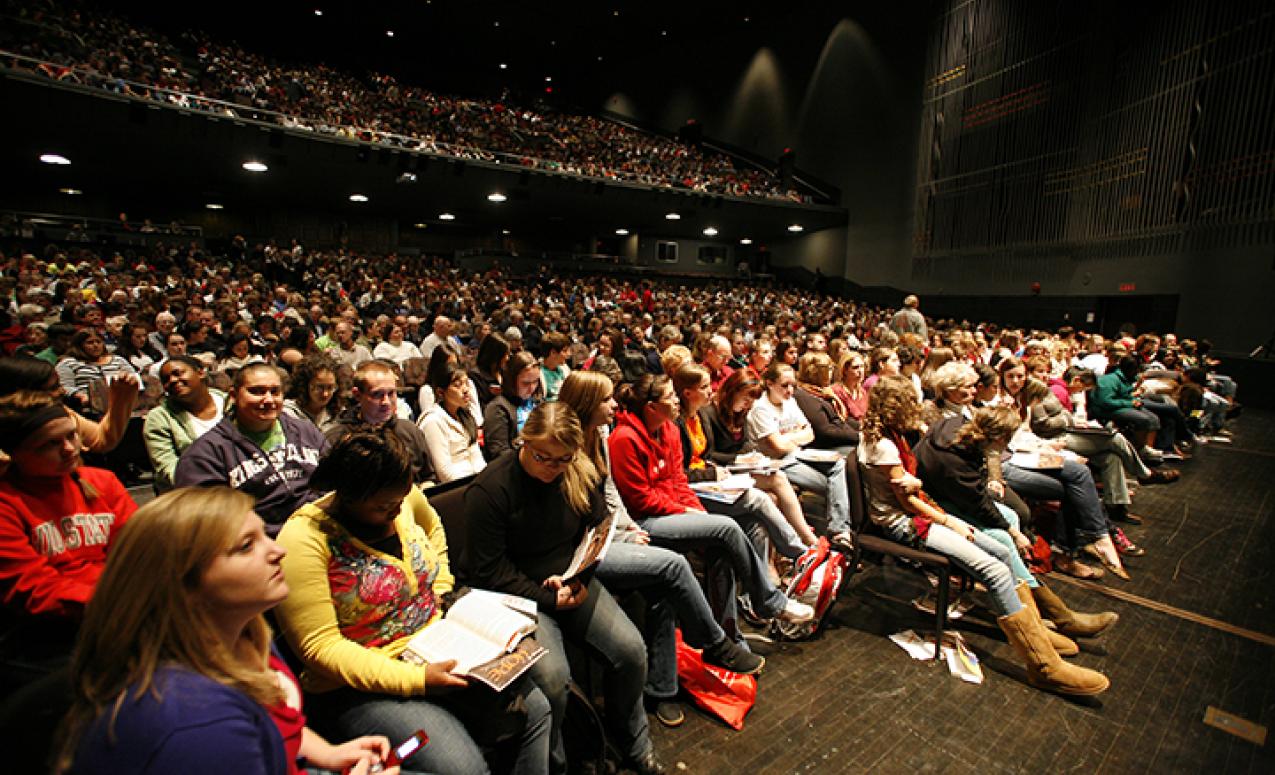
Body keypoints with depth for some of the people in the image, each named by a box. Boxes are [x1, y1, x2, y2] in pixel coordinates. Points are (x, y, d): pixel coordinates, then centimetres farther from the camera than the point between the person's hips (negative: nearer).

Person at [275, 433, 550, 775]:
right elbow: (320, 647, -20)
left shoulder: (401, 497, -3)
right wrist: (414, 679, -25)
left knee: (534, 710, -3)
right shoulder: (304, 538, -20)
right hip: (363, 684, -6)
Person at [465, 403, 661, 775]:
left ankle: (634, 744, 18)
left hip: (573, 582, 5)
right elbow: (488, 570, -14)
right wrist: (548, 598, -16)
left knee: (630, 650, -12)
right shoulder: (490, 488, -18)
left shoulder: (582, 474, -2)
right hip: (518, 593, -4)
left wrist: (577, 578, -9)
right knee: (551, 676, -27)